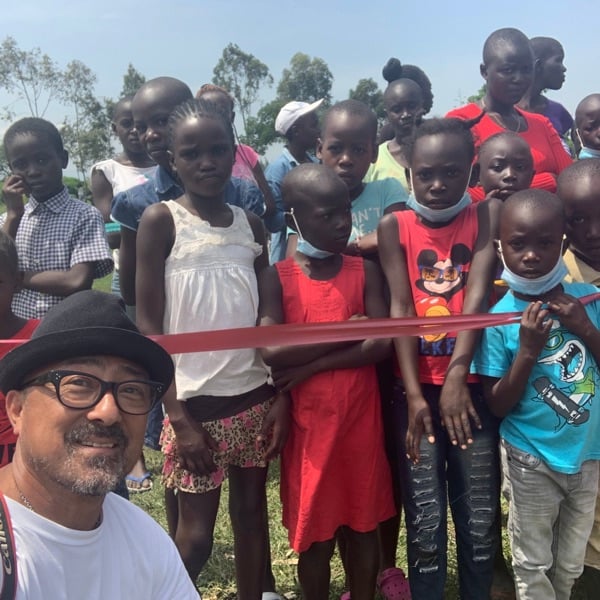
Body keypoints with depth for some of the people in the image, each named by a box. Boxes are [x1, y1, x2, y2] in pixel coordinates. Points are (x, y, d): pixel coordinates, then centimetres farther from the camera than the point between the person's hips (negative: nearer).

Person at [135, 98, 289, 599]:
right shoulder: (161, 220, -7)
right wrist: (178, 417, -12)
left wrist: (281, 395, 2)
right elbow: (148, 326, -9)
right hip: (196, 400, -4)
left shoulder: (250, 224, 6)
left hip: (255, 396, 4)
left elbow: (267, 317, 9)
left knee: (252, 512, 14)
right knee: (196, 531, 5)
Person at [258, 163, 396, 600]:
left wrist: (311, 365, -17)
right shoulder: (277, 277, -6)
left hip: (362, 418, 2)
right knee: (316, 532, 11)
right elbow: (271, 352, -18)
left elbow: (381, 344, -11)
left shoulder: (365, 272, -1)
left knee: (363, 522, 15)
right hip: (308, 421, -1)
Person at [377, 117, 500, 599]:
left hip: (472, 385, 1)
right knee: (425, 524, 3)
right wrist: (415, 394, -14)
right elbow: (401, 308, -6)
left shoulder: (487, 217, 2)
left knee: (480, 522, 9)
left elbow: (477, 294, -10)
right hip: (416, 387, 0)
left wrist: (457, 374, -22)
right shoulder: (394, 227, 1)